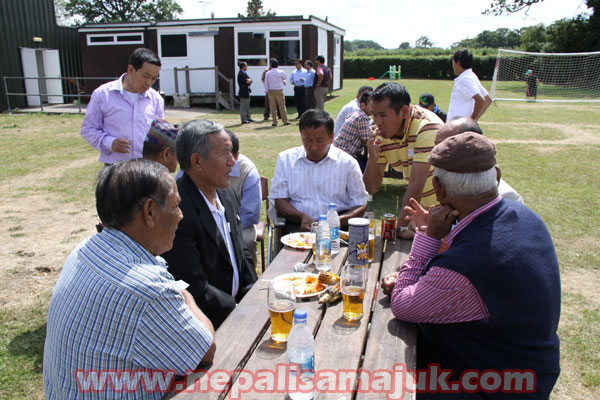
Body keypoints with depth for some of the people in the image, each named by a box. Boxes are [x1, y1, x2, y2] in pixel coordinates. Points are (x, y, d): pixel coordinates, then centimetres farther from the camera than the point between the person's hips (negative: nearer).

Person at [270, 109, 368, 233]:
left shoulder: (348, 163, 8)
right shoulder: (286, 159, 12)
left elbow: (360, 206, 7)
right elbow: (279, 200, 10)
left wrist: (338, 221, -14)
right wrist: (302, 217, -10)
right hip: (298, 225, 0)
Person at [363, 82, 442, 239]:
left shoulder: (427, 126, -24)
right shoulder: (380, 135, -7)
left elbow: (417, 182, -28)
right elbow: (372, 188, -4)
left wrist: (401, 227, -28)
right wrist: (372, 159, -23)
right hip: (421, 207, 5)